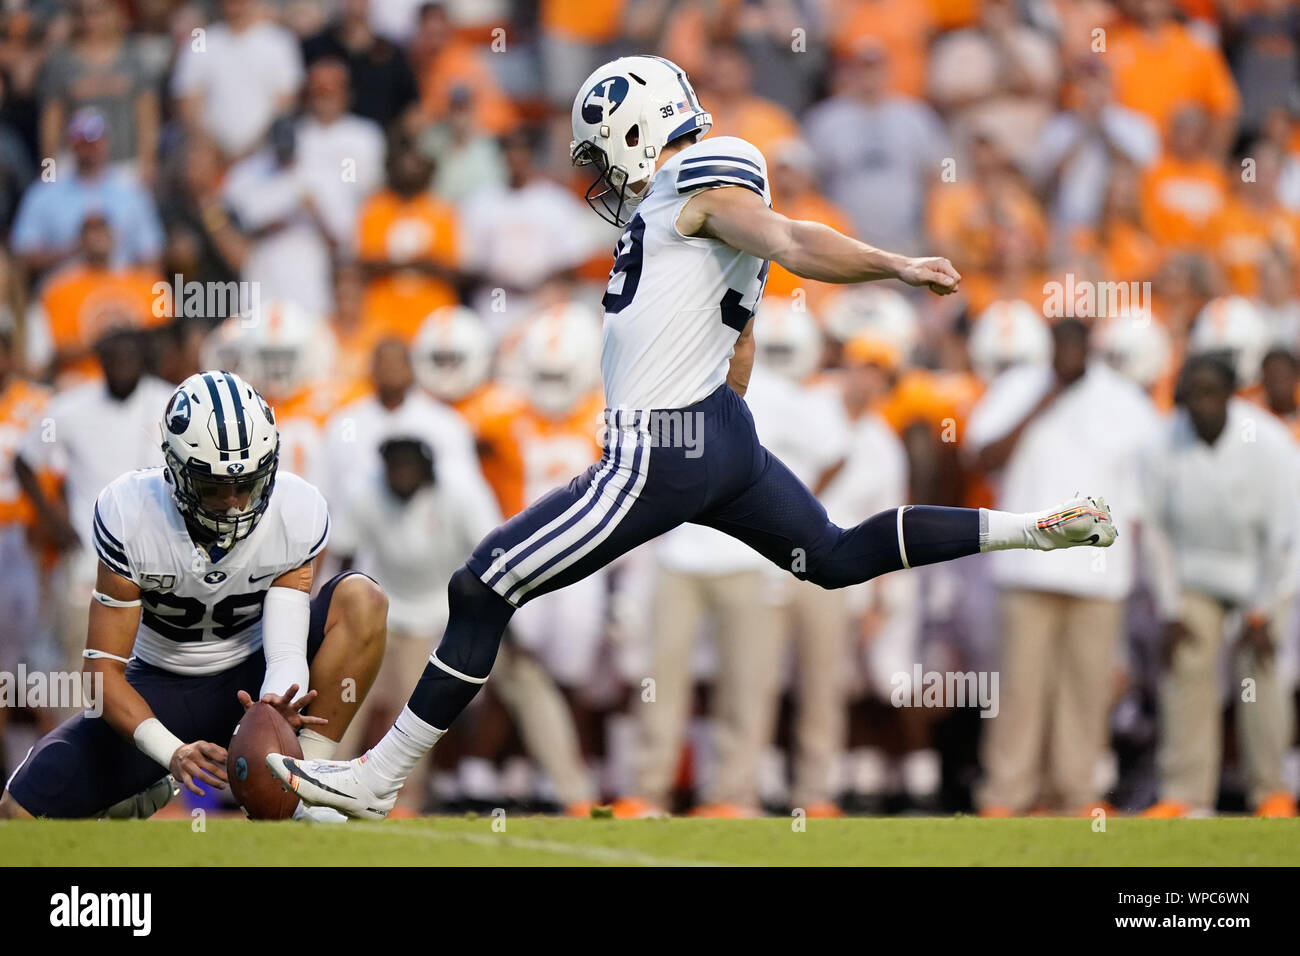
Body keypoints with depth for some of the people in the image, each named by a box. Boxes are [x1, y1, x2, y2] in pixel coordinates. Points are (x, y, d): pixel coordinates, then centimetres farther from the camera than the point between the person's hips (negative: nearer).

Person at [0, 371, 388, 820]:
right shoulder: (131, 515, -24)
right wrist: (174, 753, -39)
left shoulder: (297, 512, -20)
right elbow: (105, 668, -22)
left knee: (361, 599, -26)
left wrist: (277, 708, -50)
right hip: (161, 689, -1)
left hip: (252, 682, 1)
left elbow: (287, 652, -25)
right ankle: (149, 793, 13)